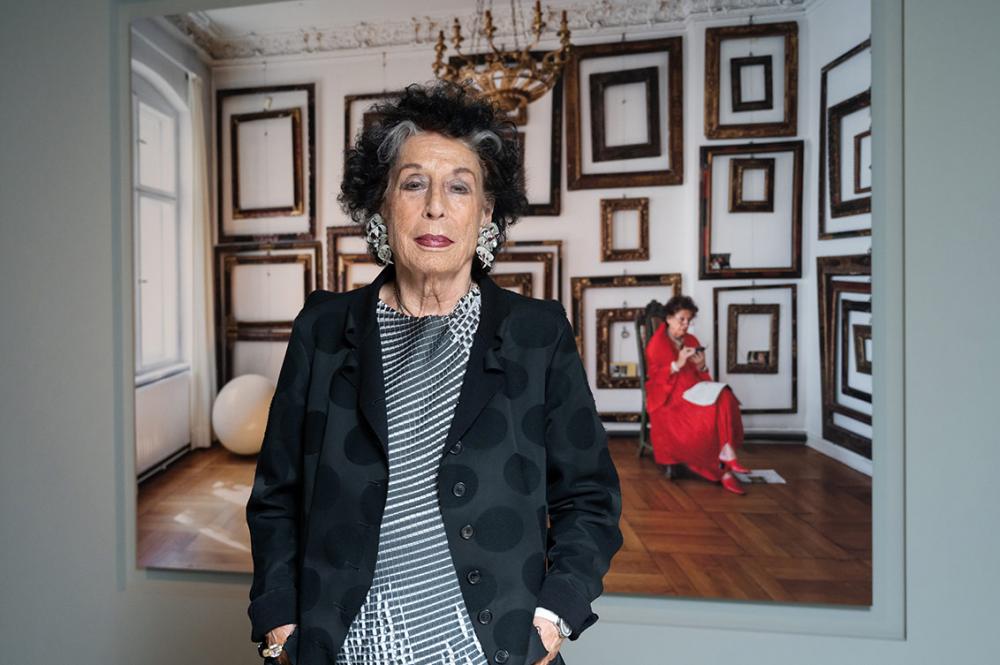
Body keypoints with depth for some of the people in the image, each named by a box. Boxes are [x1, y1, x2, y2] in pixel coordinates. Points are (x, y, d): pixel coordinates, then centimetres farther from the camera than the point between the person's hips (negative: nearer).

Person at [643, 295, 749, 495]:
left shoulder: (691, 341, 16)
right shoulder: (657, 343, 0)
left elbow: (699, 377, 15)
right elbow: (654, 377, -9)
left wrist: (701, 366, -8)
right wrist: (677, 364, -20)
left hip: (692, 392, 5)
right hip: (668, 398, -5)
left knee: (723, 397, -27)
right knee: (704, 418, -31)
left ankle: (727, 454, -33)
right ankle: (722, 470, -21)